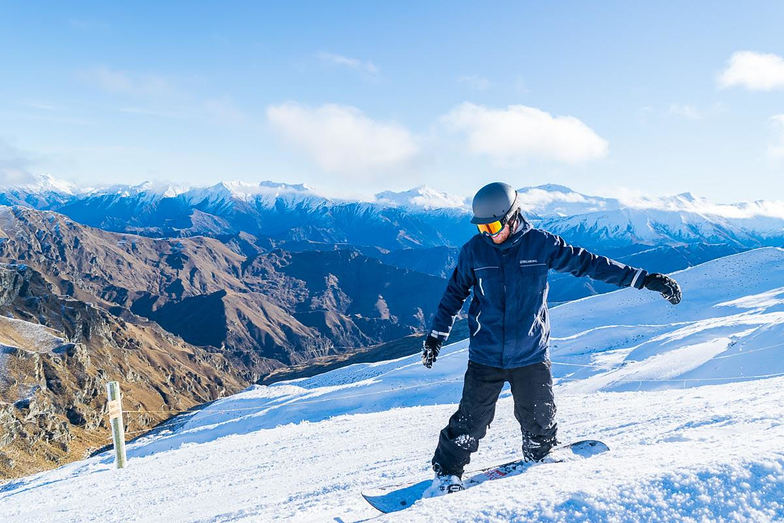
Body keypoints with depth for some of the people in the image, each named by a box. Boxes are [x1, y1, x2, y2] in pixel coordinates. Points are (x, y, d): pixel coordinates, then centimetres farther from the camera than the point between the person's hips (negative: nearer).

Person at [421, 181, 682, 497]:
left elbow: (589, 263, -2)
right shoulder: (474, 251, -3)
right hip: (486, 355, 0)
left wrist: (645, 279, -2)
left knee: (540, 421, 8)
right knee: (471, 421, -1)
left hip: (531, 355, 0)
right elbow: (454, 293, 9)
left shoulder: (541, 244, -6)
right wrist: (436, 336, 9)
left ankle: (540, 460, 38)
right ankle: (447, 473, 20)